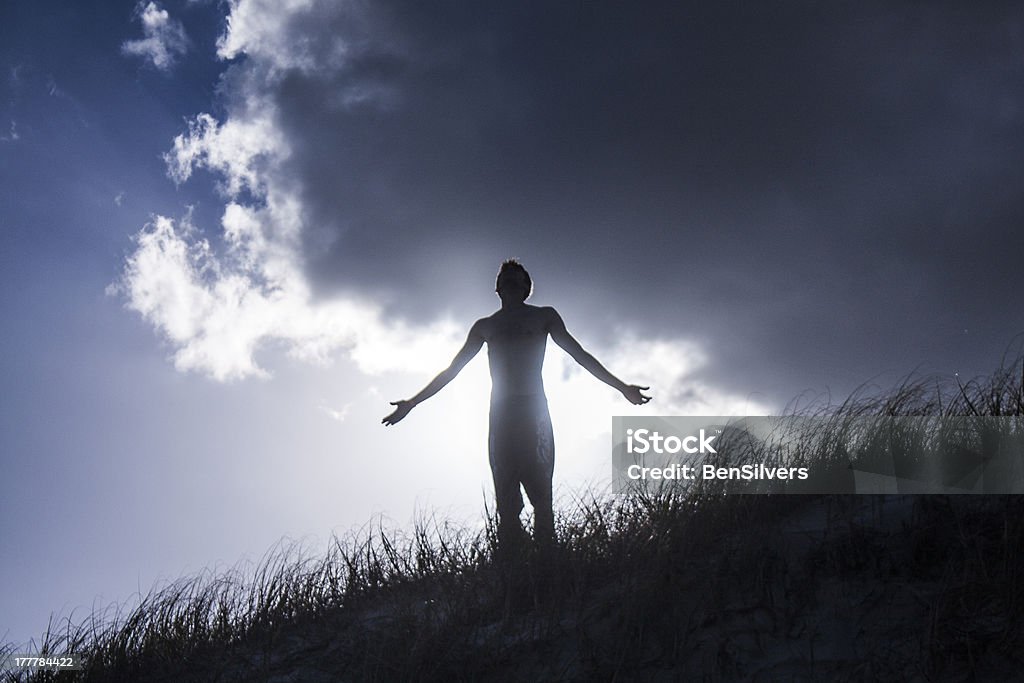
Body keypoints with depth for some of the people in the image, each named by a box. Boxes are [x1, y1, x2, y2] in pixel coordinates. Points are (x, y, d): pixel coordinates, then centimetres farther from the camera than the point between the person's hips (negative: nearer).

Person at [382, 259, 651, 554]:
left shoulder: (543, 316, 15)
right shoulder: (484, 326, 21)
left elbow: (580, 355, 13)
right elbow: (451, 371, 25)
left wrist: (621, 387, 7)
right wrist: (412, 403, 22)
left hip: (534, 411, -2)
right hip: (500, 414, 2)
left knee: (541, 497, -14)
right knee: (506, 502, -7)